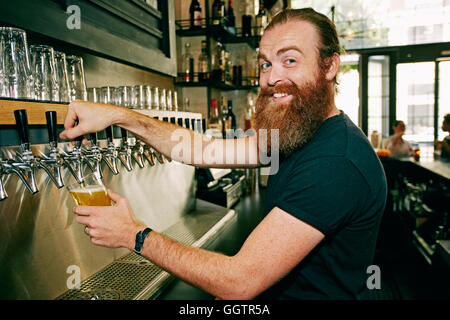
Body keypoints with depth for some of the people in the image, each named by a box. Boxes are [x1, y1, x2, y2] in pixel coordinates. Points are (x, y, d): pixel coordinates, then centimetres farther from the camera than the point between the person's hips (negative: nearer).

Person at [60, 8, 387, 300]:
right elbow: (207, 150, 1)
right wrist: (120, 115, -6)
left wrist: (134, 234, -18)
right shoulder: (298, 135, 0)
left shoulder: (336, 162, -28)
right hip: (276, 292, 7)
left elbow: (238, 282, -28)